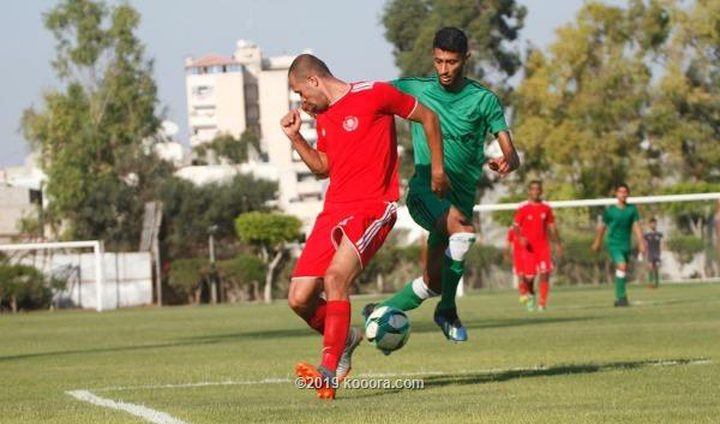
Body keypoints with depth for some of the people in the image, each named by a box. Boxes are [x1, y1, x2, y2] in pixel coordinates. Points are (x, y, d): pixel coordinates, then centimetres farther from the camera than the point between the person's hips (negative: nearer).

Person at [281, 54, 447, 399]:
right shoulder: (323, 116, 17)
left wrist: (437, 169, 5)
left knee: (335, 277, -30)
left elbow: (427, 117, 4)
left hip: (372, 208, -8)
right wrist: (295, 137, 13)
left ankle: (330, 370, -32)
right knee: (299, 298, -1)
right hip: (333, 211, 8)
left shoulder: (373, 95, -5)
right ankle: (344, 339, 27)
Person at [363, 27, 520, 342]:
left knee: (433, 282, 3)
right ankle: (447, 310, -18)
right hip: (425, 189, -3)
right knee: (463, 230, -33)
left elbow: (510, 153, -7)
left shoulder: (484, 100, 0)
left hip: (461, 196, 3)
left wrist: (507, 161, -32)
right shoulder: (414, 89, 2)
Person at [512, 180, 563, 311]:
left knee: (545, 274, -13)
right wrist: (520, 238, -19)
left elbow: (552, 227, 15)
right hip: (528, 247, -2)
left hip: (543, 246, 2)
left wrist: (558, 244, 11)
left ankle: (542, 302, -11)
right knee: (529, 276, -2)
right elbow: (515, 226, 0)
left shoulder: (546, 208, 8)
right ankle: (529, 293, 31)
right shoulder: (522, 208, 0)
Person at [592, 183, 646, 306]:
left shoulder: (632, 209, 3)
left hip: (625, 244, 4)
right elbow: (602, 227, 10)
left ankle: (619, 299, 22)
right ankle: (622, 296, -21)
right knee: (622, 266, -23)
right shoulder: (610, 210, -3)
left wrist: (641, 243, -10)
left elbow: (636, 227, 0)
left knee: (623, 272, 9)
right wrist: (597, 243, 20)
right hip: (613, 244, -4)